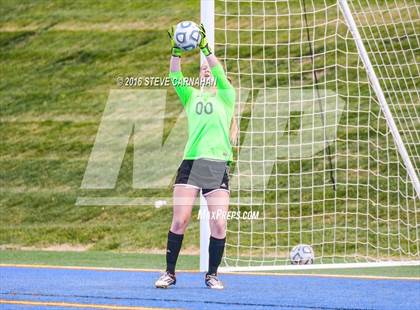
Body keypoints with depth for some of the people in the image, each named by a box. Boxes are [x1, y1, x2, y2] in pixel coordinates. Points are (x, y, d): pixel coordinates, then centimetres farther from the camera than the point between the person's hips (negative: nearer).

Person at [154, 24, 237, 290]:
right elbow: (175, 76, -1)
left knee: (218, 224, -5)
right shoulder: (191, 96, 14)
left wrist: (205, 48, -20)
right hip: (191, 162, 2)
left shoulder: (226, 96, 8)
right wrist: (176, 51, -15)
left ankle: (212, 274, 9)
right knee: (180, 219, -7)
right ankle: (170, 272, 3)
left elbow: (219, 72, -9)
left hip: (218, 165, -1)